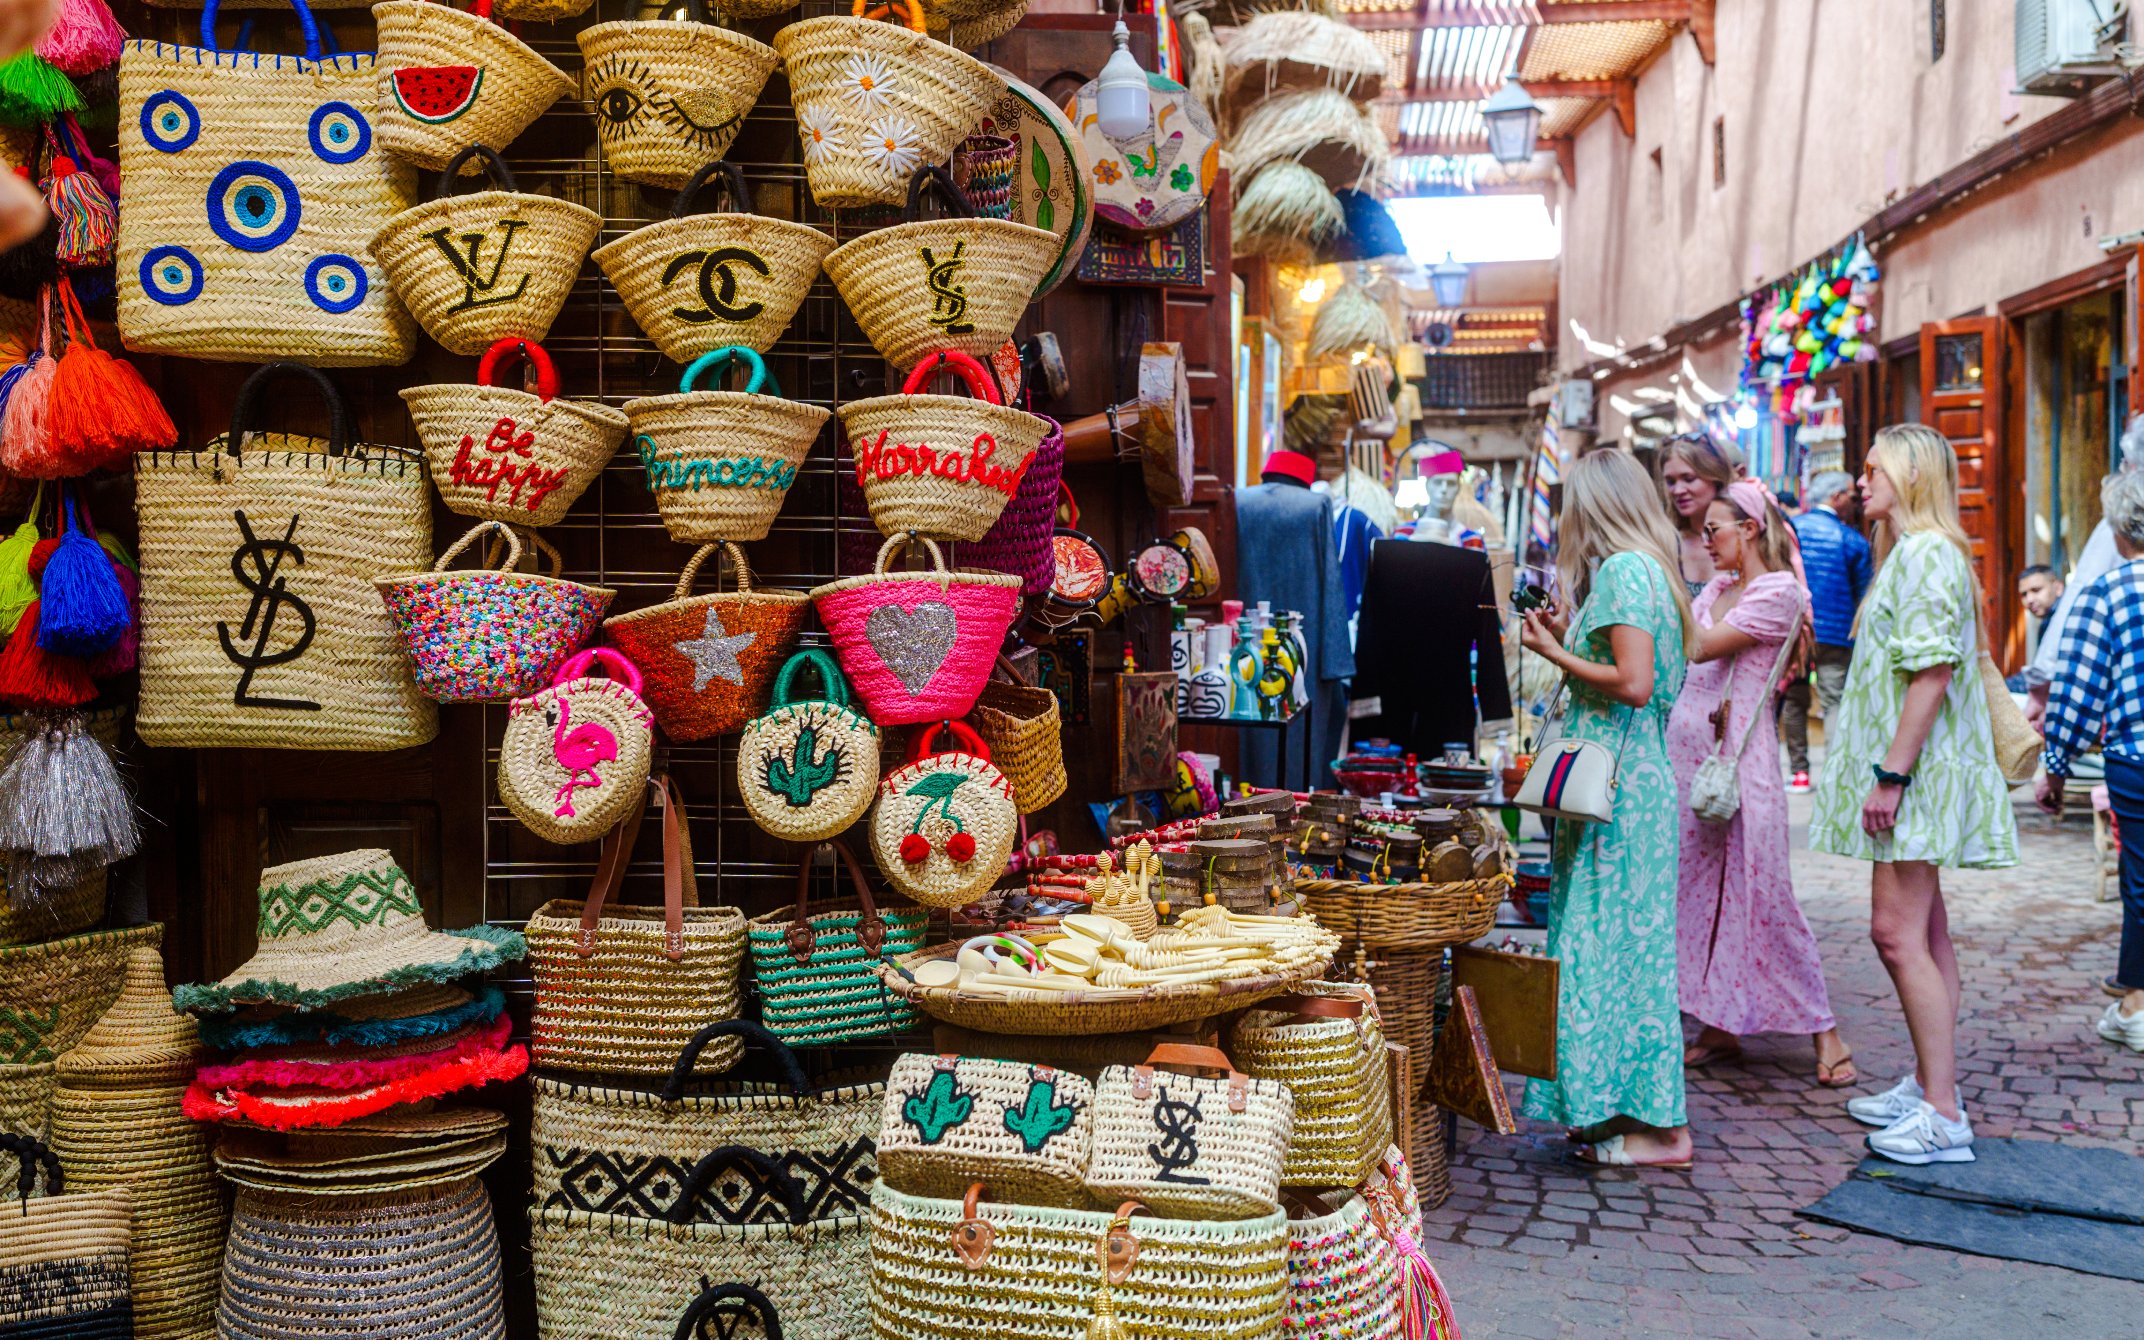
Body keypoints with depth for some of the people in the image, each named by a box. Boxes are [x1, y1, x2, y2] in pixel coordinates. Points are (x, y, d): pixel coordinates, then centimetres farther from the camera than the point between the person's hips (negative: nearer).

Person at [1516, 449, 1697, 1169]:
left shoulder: (1623, 570, -12)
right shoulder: (1644, 568, 17)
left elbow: (1634, 683, -21)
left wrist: (1554, 652, -11)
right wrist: (1567, 637, 19)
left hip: (1619, 785, -10)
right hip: (1626, 778, 10)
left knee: (1616, 940, -5)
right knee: (1615, 940, 12)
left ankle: (1658, 1127, 2)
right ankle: (1618, 1108, 19)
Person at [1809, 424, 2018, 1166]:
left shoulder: (1927, 553, -14)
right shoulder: (1913, 553, 19)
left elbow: (1933, 673, -22)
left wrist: (1891, 774, -23)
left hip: (1918, 770, -11)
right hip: (1912, 773, 11)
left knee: (1899, 933, -12)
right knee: (1924, 933, 14)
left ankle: (1944, 1115, -8)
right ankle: (1930, 1086, 22)